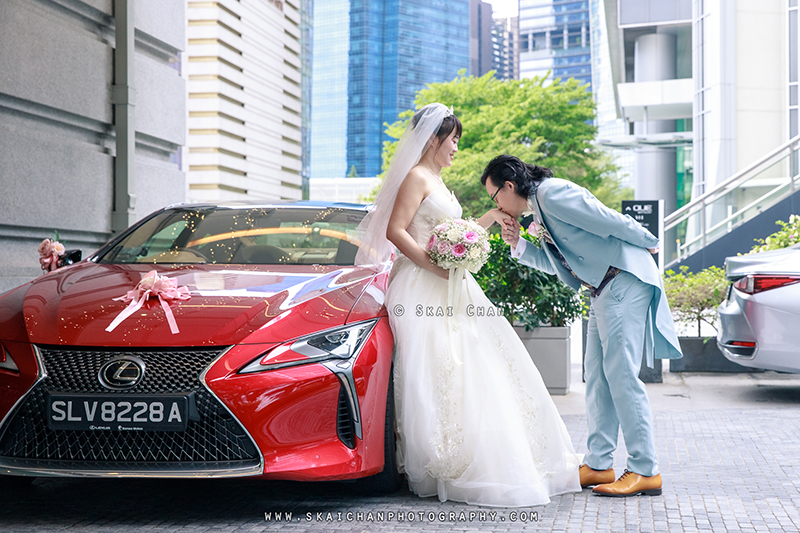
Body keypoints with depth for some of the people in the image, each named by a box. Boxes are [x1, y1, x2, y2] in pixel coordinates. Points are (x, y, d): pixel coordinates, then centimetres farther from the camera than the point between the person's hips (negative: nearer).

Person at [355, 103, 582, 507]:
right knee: (440, 375, -12)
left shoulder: (437, 181, 21)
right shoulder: (416, 177, -7)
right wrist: (436, 266, -22)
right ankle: (440, 469, -6)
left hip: (448, 288, 10)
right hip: (424, 288, -10)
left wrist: (490, 218, 19)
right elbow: (395, 231, -17)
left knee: (472, 369, 6)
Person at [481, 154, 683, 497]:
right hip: (605, 288, 10)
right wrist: (519, 245, 8)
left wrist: (648, 243, -2)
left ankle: (645, 471, -6)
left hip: (624, 281, -10)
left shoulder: (552, 193, -15)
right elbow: (560, 264, 21)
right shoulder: (538, 206, 17)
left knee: (621, 374, -11)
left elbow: (610, 221, -16)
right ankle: (599, 465, 14)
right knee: (596, 375, 9)